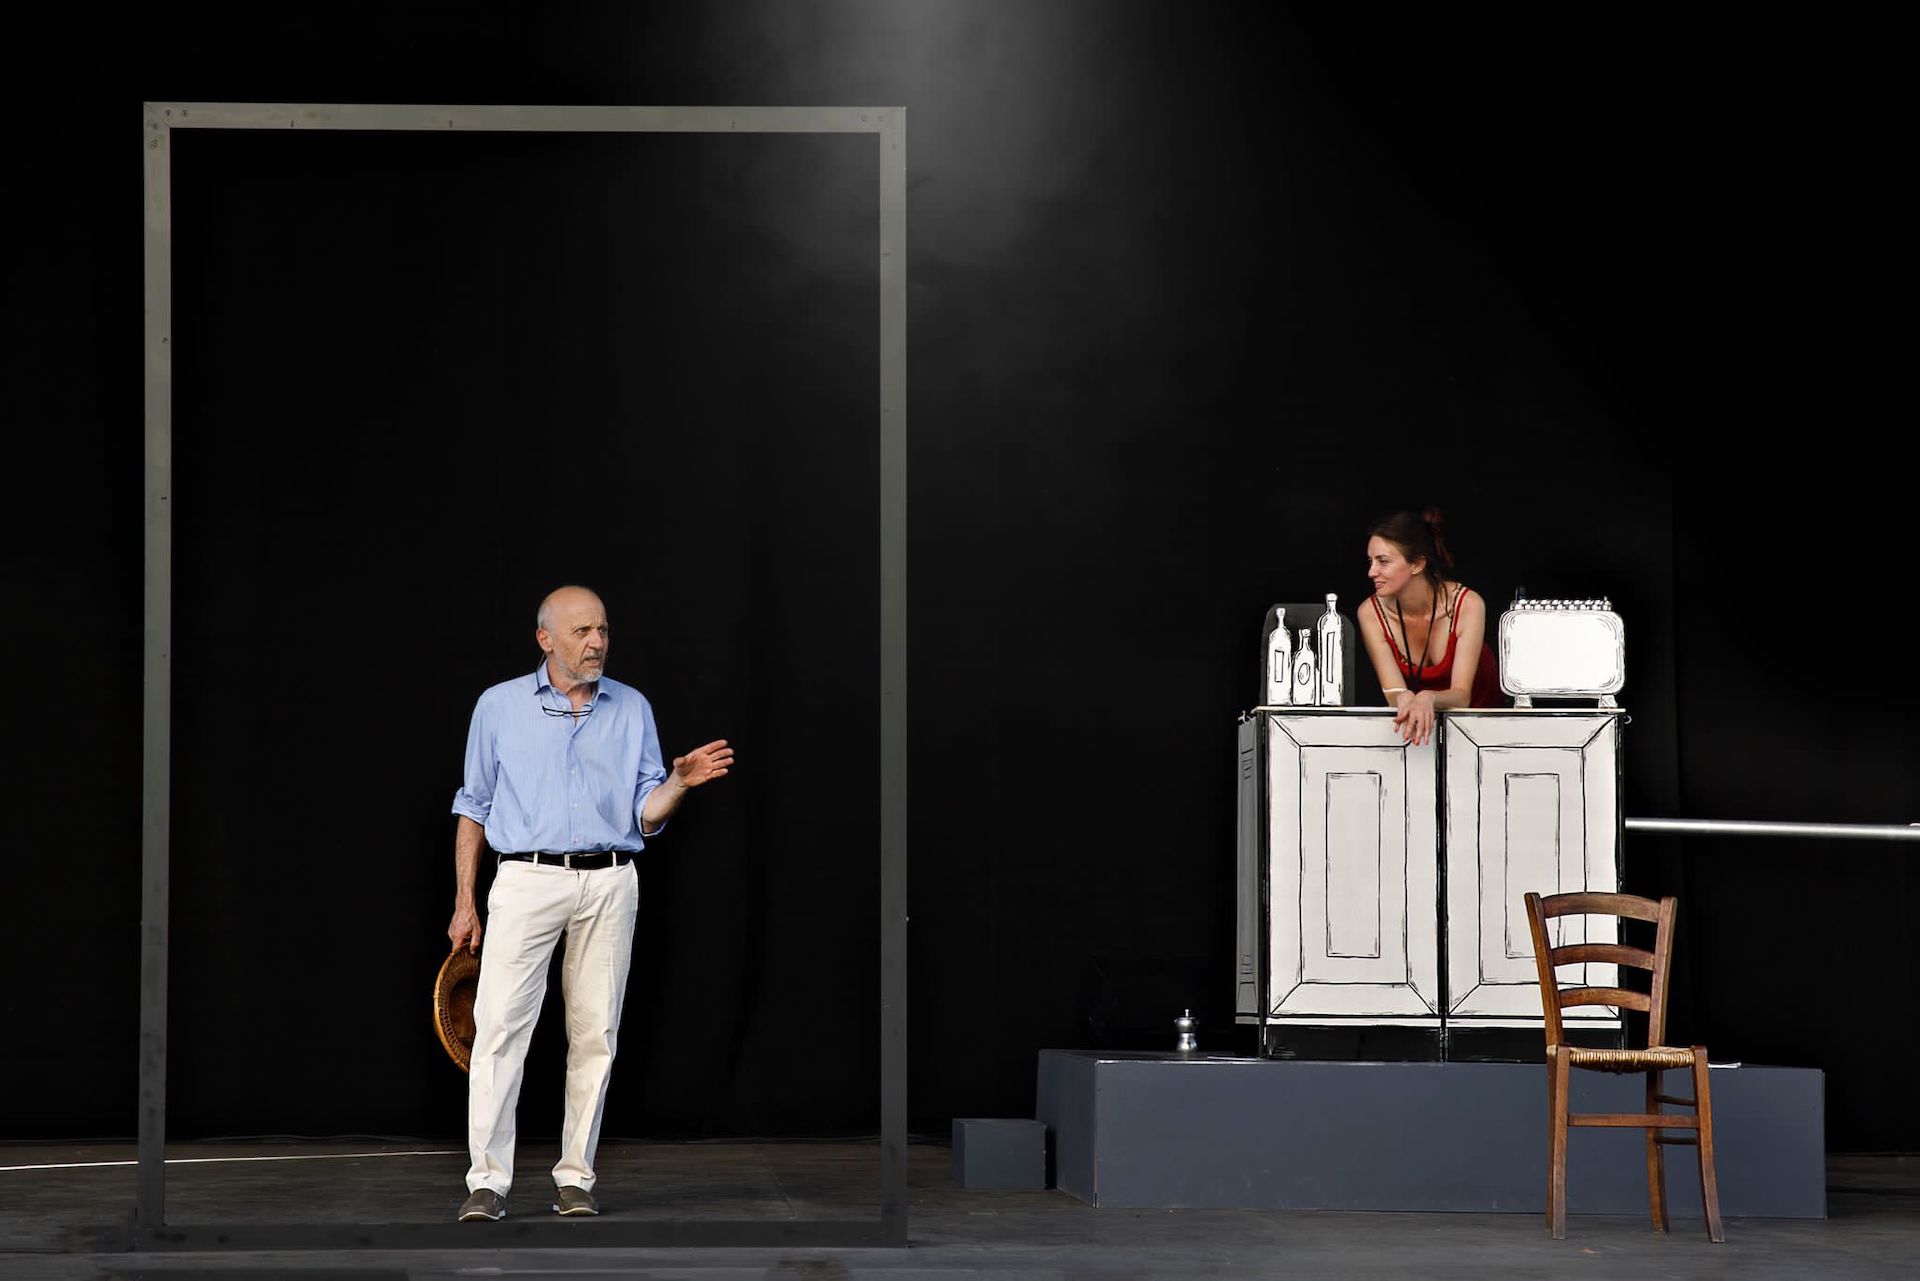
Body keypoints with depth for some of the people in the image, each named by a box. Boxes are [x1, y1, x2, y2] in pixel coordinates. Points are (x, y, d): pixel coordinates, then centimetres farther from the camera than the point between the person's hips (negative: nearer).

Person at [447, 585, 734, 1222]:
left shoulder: (632, 710, 12)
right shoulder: (499, 706, 8)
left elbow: (645, 815, 11)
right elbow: (474, 807, 11)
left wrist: (680, 781, -10)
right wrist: (465, 900, 6)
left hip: (609, 885, 2)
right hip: (527, 881, -2)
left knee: (595, 1034, 1)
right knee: (499, 1025, -11)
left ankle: (575, 1176, 8)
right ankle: (488, 1180, -8)